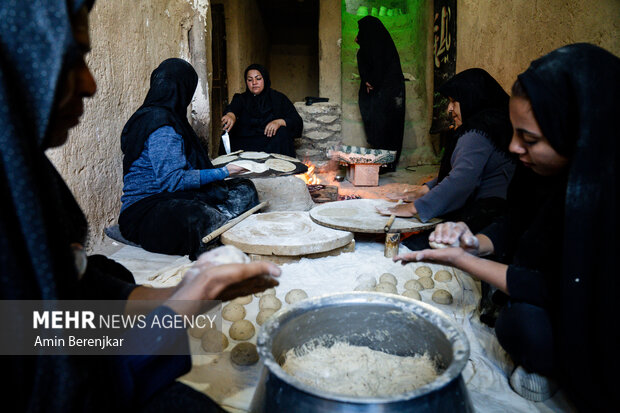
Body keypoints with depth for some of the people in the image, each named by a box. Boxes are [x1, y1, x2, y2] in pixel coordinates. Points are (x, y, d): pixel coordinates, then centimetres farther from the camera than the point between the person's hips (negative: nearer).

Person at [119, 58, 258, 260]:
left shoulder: (157, 115, 17)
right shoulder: (161, 125, -15)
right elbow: (172, 180, -20)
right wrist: (222, 172, -13)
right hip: (146, 209, -10)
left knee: (244, 189, -2)